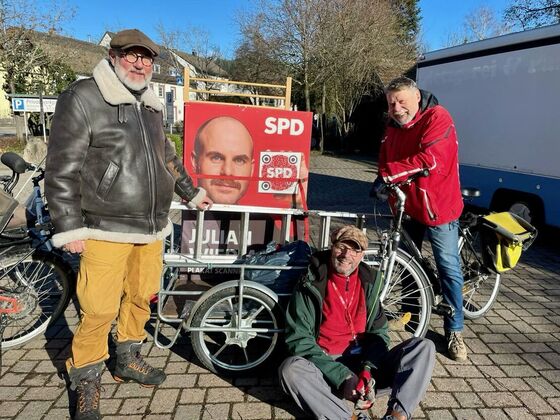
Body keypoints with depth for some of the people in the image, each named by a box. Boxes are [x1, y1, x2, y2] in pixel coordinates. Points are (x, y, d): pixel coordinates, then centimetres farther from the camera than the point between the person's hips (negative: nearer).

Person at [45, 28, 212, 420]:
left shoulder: (151, 105, 15)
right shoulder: (83, 98, -7)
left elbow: (167, 155, 27)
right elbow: (62, 168, -9)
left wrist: (191, 192, 33)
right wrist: (70, 226, -12)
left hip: (152, 228, 7)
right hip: (107, 230, -6)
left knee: (141, 298, 15)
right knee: (99, 310, -4)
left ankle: (128, 359, 36)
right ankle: (86, 381, 20)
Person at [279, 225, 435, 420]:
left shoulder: (369, 283, 4)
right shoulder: (311, 286, -8)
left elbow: (379, 332, 6)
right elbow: (299, 340, -11)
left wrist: (369, 369, -13)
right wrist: (342, 377, -19)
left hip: (365, 364, 4)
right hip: (326, 366, -3)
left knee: (424, 347, -13)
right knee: (291, 369, -34)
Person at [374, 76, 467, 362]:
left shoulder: (437, 118, -16)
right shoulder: (394, 126, 6)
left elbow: (430, 159, -29)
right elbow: (386, 159, 11)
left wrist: (390, 173, -27)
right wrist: (383, 181, -9)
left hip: (438, 207, -7)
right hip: (407, 206, 7)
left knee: (449, 269, -1)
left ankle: (454, 332, 12)